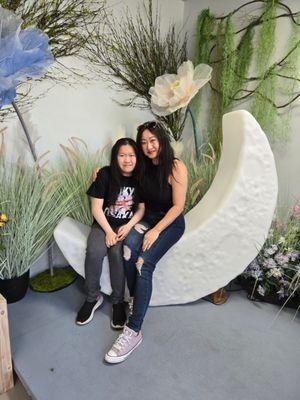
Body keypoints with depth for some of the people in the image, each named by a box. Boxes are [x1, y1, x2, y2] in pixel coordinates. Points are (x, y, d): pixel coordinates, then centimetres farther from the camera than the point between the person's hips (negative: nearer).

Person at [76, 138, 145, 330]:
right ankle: (93, 297, -2)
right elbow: (96, 208, -8)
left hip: (128, 225, 0)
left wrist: (128, 226, -15)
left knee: (117, 252, -28)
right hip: (104, 224, 0)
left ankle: (118, 301, -7)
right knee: (94, 252, -27)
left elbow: (141, 208, 1)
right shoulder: (105, 174, -8)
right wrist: (108, 231, -17)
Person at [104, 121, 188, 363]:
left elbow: (178, 206, -13)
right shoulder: (144, 167, 6)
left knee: (144, 263, -27)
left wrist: (156, 231, -22)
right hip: (147, 218, 5)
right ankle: (135, 301, -11)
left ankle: (134, 331, -22)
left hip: (170, 223, -5)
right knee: (127, 249, -28)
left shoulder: (176, 168, -12)